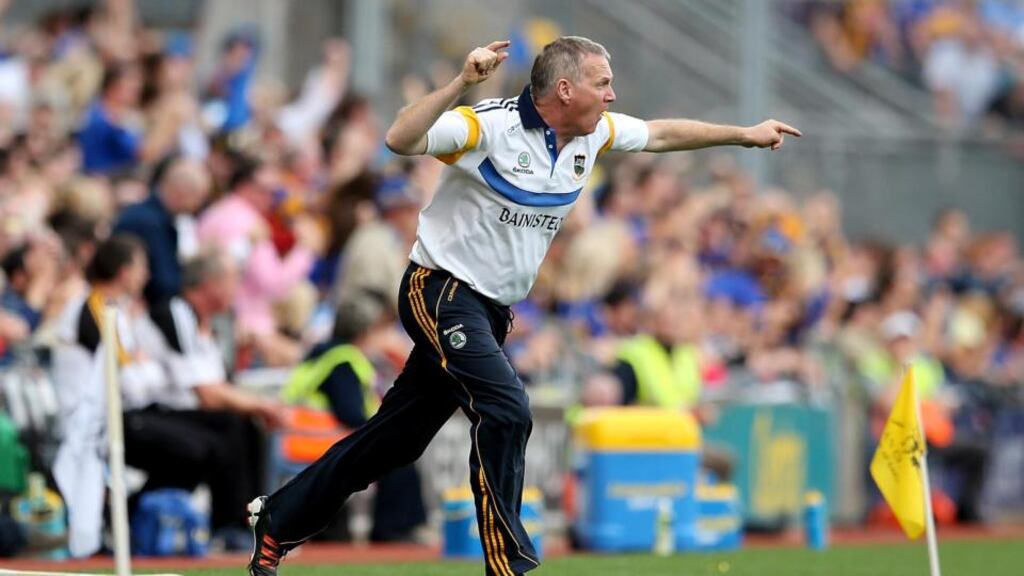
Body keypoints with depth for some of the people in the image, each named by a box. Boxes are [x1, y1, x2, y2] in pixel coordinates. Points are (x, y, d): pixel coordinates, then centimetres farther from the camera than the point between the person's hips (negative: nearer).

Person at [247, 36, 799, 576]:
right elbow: (400, 139, -33)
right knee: (505, 409, -24)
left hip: (491, 309, 8)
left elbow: (662, 133, 18)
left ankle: (277, 520, 25)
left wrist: (745, 134, 22)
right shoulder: (490, 125, -21)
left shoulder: (594, 134, 2)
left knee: (396, 436, 12)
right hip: (441, 292, -8)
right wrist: (460, 84, -42)